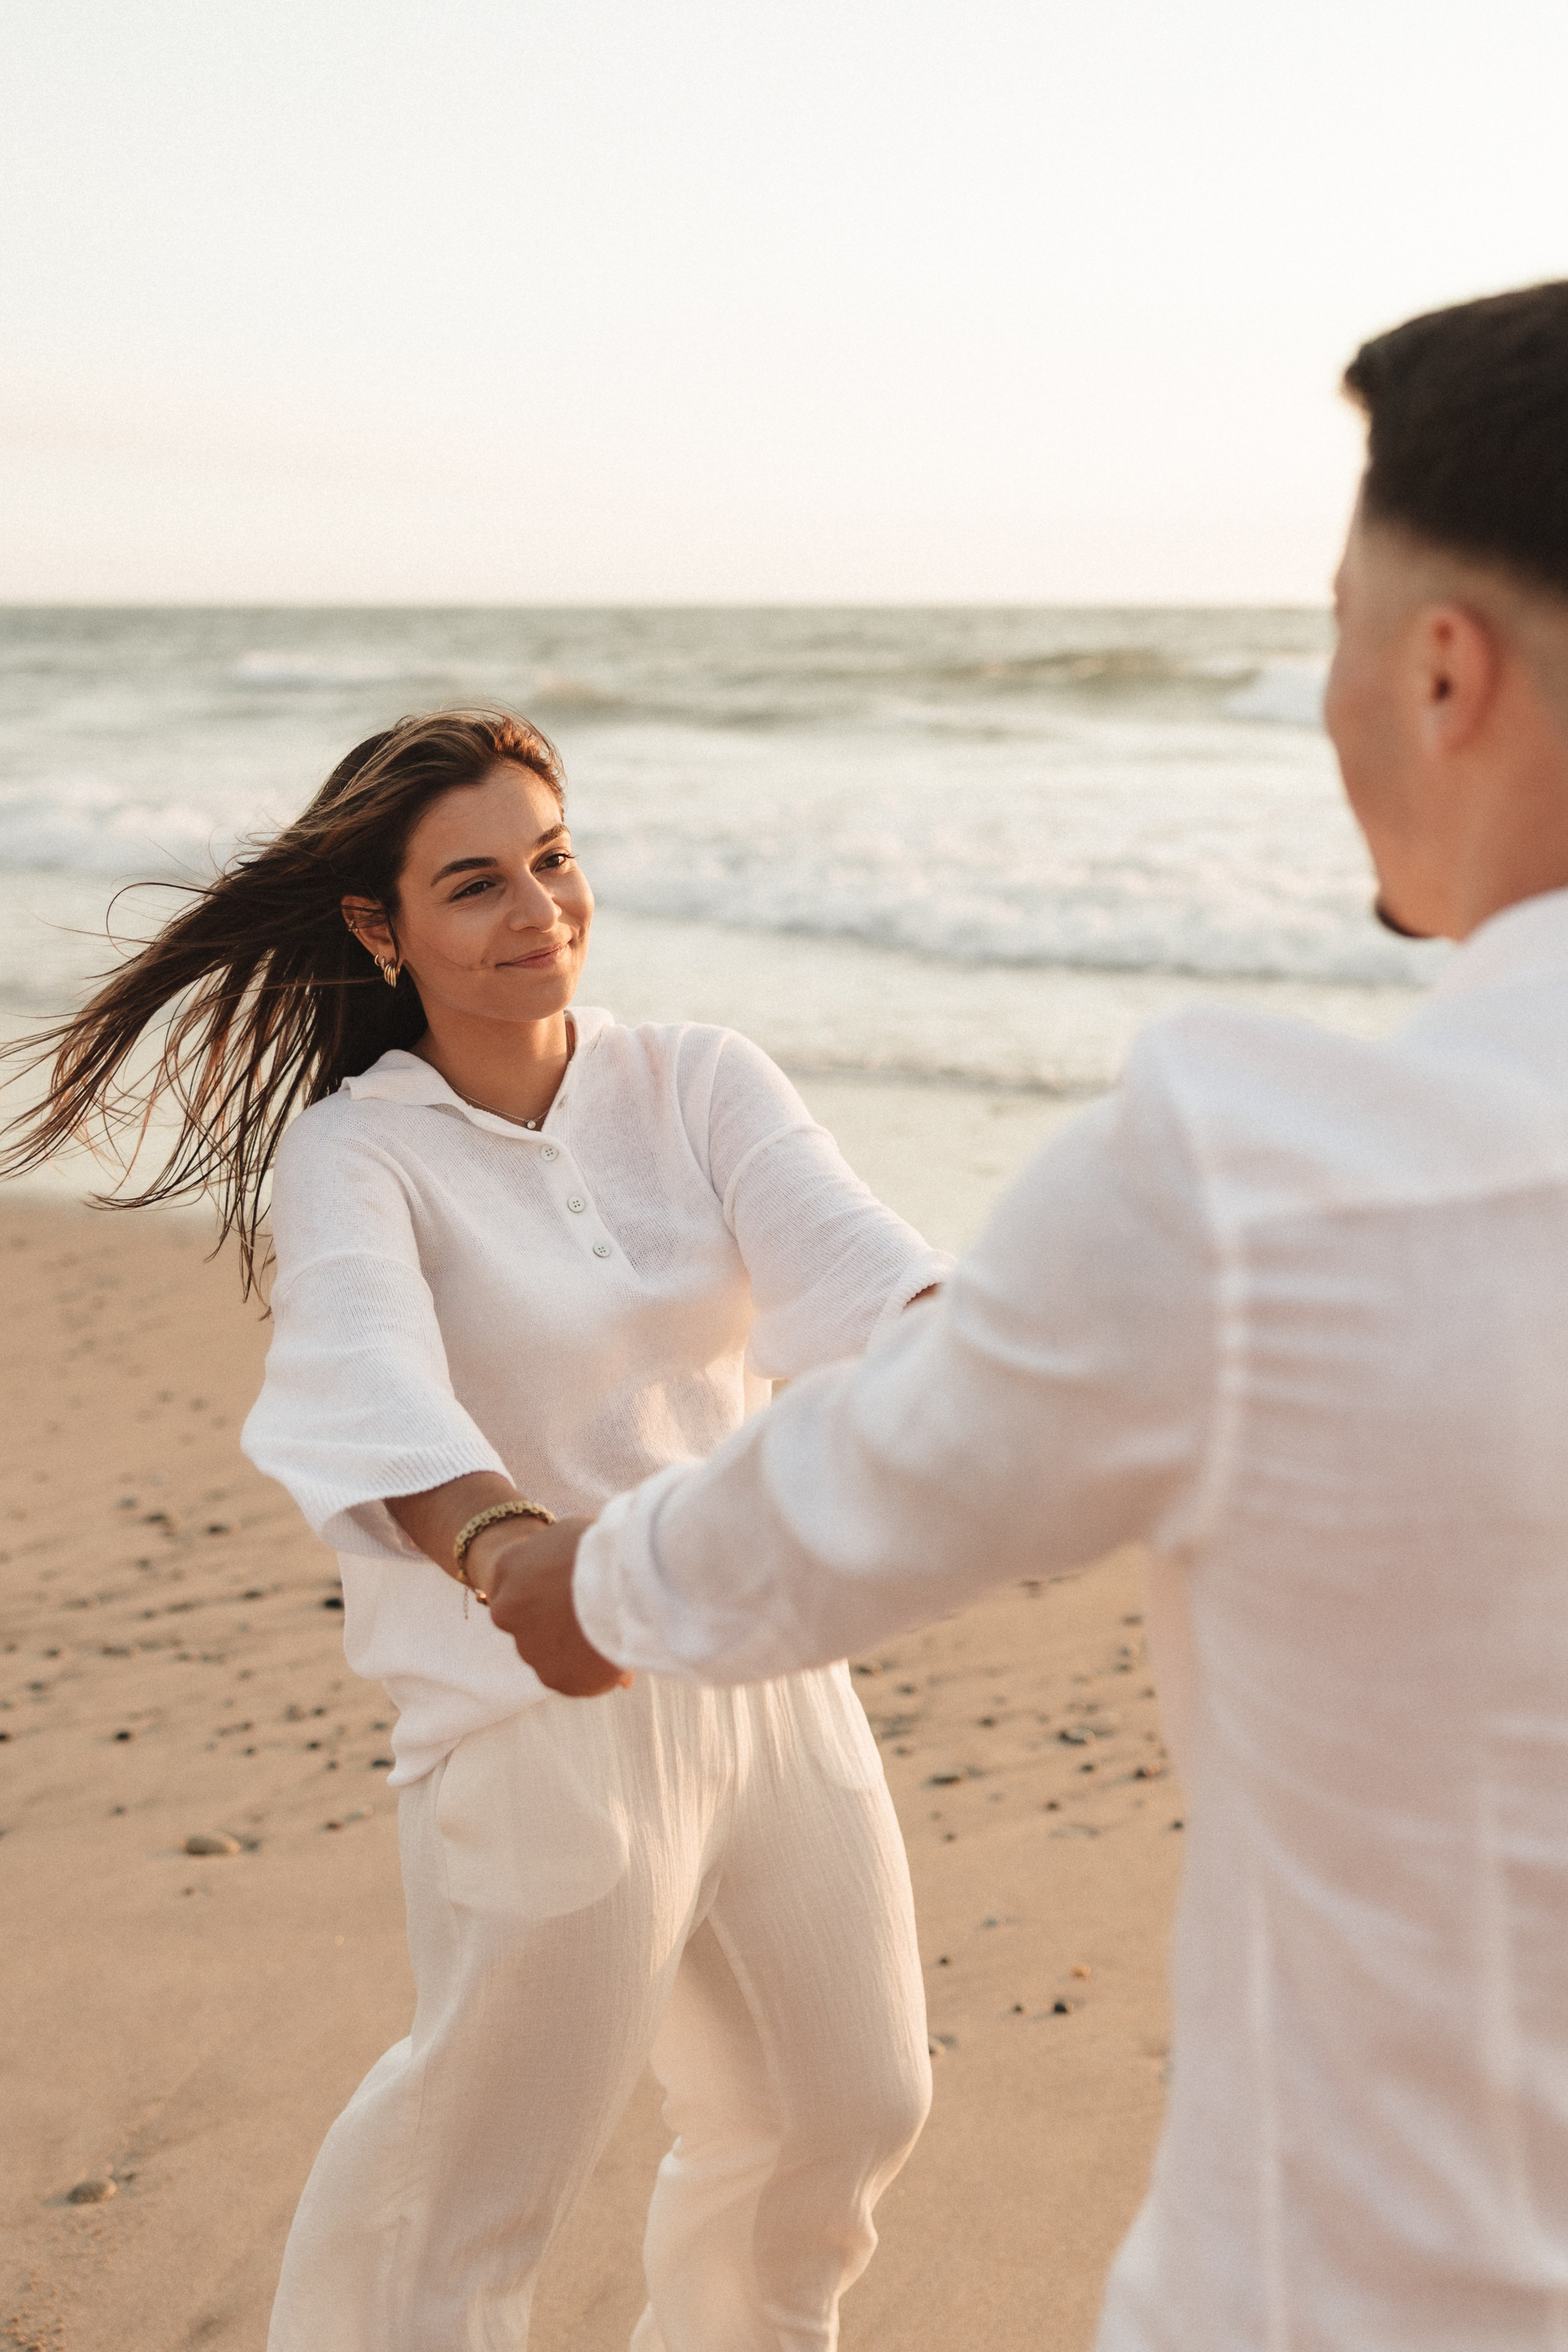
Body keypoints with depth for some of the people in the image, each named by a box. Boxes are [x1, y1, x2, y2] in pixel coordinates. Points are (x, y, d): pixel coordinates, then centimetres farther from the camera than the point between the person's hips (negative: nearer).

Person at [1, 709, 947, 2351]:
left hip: (769, 1674, 5)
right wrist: (506, 1546, -51)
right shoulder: (354, 1154, -11)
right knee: (481, 2171, 1)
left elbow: (846, 1255, -18)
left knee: (847, 2106, 20)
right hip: (539, 1716, -4)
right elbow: (370, 1386, -30)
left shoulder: (701, 1085, 0)